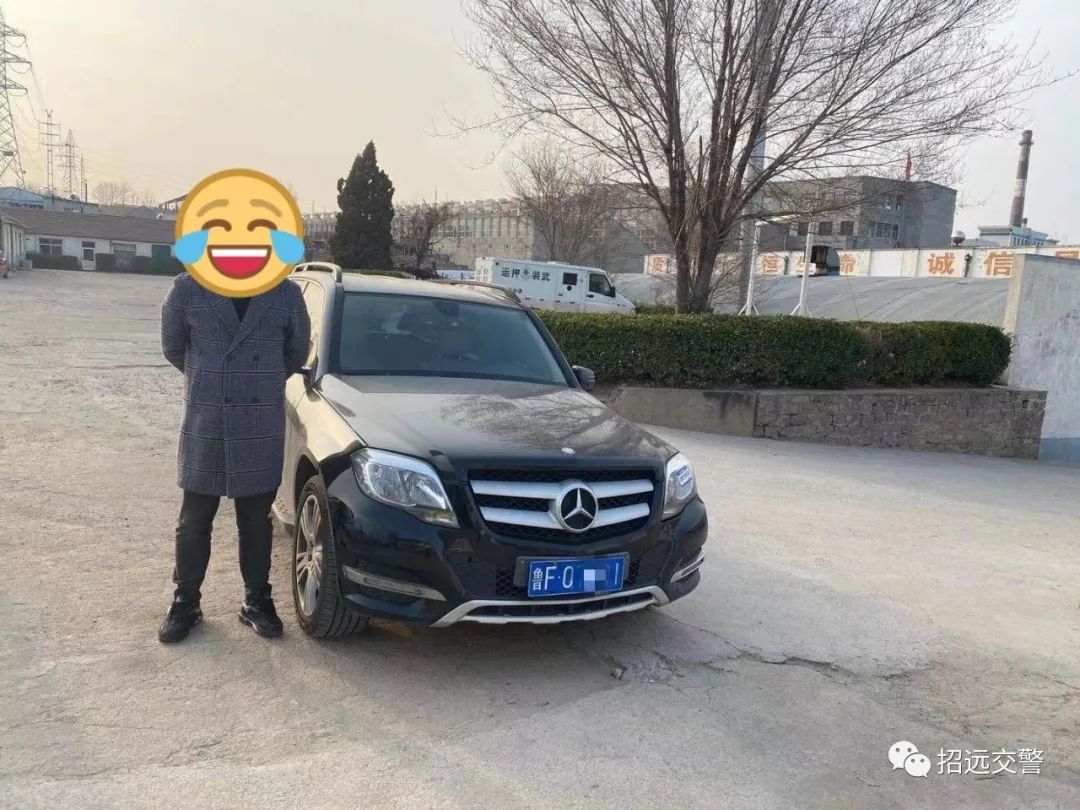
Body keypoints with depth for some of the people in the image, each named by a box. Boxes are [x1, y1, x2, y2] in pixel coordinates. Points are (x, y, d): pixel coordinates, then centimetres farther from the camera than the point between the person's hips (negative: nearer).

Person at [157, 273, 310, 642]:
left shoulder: (287, 294, 0)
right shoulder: (188, 288, -4)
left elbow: (298, 351, 12)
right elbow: (173, 346, 7)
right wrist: (207, 377, 12)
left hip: (262, 432, 1)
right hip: (204, 428, -1)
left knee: (256, 523, 12)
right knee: (193, 523, 10)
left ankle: (256, 601, 27)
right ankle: (185, 602, 27)